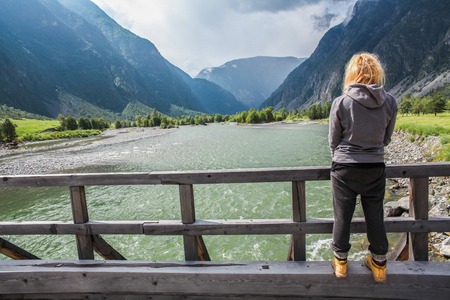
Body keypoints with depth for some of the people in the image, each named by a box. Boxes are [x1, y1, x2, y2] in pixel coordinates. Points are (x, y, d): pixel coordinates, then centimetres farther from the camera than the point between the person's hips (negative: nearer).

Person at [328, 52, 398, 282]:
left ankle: (340, 262, 28)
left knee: (342, 217, 12)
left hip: (344, 168, -2)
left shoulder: (341, 102, -14)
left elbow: (333, 140, -4)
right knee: (375, 217, 16)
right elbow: (386, 138, 6)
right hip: (375, 168, 2)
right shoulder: (390, 102, -5)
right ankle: (379, 264, 32)